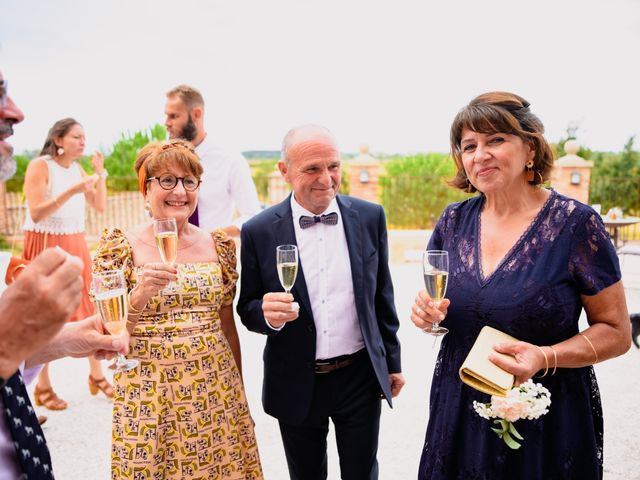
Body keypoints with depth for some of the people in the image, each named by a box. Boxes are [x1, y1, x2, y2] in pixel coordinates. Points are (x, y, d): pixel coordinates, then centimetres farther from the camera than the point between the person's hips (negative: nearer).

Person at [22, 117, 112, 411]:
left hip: (75, 245, 6)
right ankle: (43, 386, 12)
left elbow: (100, 207, 7)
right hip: (45, 245, -5)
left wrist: (100, 175, -4)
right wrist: (72, 191, -26)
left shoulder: (78, 168, 8)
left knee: (87, 308, 4)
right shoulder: (39, 166, -10)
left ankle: (96, 375, 15)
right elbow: (36, 213, -18)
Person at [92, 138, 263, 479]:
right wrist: (140, 295, -24)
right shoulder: (121, 247, -5)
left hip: (215, 390, 2)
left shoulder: (218, 245, 2)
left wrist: (240, 393, 15)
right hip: (148, 394, -2)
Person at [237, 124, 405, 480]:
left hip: (361, 377, 1)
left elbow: (382, 295, 5)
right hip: (296, 385, 0)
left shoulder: (370, 217, -4)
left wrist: (392, 362, 10)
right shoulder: (259, 232, -10)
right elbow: (248, 309, -2)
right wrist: (267, 313, -25)